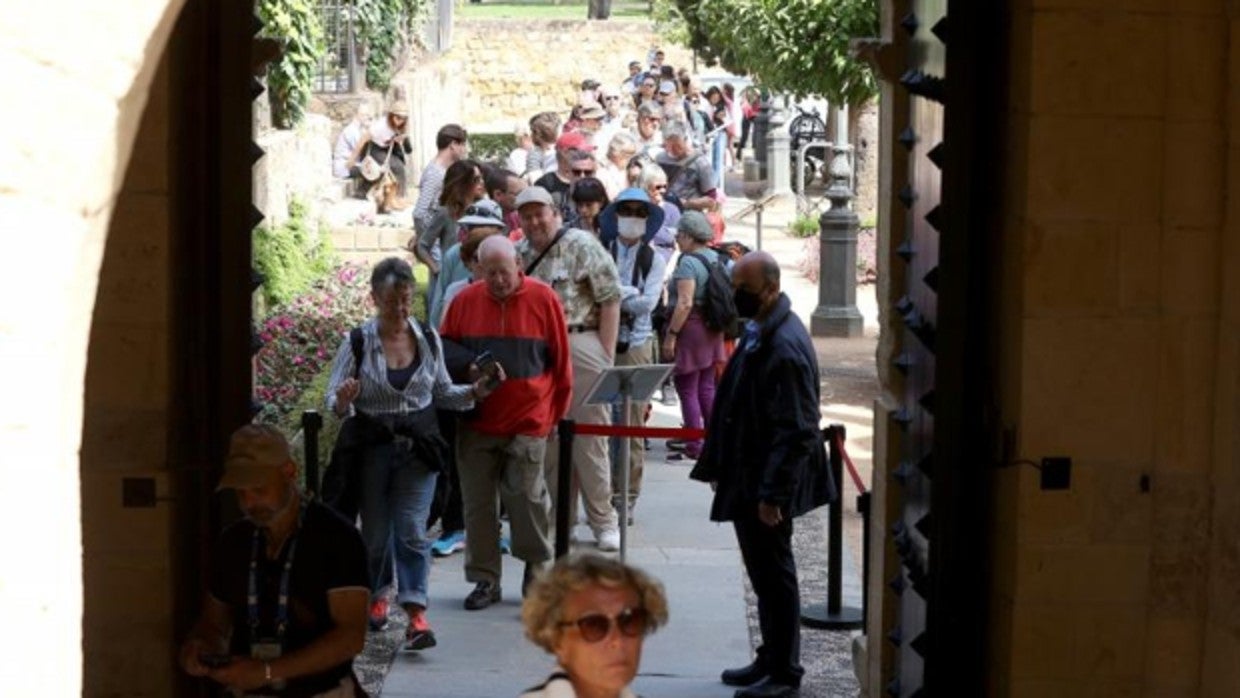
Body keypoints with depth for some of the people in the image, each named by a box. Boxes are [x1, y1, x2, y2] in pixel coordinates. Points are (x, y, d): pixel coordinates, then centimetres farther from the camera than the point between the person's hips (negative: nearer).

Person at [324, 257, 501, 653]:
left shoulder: (428, 339, 3)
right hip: (373, 447, -1)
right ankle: (377, 595, 35)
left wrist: (475, 393, -4)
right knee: (376, 528, 11)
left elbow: (442, 393, 14)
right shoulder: (358, 343, -6)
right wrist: (342, 402, -28)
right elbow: (334, 401, -5)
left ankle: (416, 613, -12)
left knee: (412, 528, -8)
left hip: (418, 446, 1)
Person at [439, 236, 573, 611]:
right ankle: (485, 579, 16)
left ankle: (537, 575, 15)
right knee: (478, 503, 6)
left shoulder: (543, 299, -3)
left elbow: (561, 362, 3)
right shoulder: (464, 301, 2)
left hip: (528, 423, -2)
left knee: (527, 501, -3)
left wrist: (556, 414, 4)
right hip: (476, 424, 3)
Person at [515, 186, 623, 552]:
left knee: (590, 436, -1)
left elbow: (610, 300, -6)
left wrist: (607, 357, -9)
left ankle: (603, 519, 8)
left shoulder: (582, 245, -3)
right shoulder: (520, 253, 12)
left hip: (582, 346, -5)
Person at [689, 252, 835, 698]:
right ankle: (771, 661, 29)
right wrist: (719, 467, 19)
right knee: (764, 574, 18)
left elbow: (796, 431, -24)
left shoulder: (785, 347, -22)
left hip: (767, 485, -10)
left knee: (774, 577, 1)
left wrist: (772, 494, -24)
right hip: (748, 480, 10)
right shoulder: (760, 332, 8)